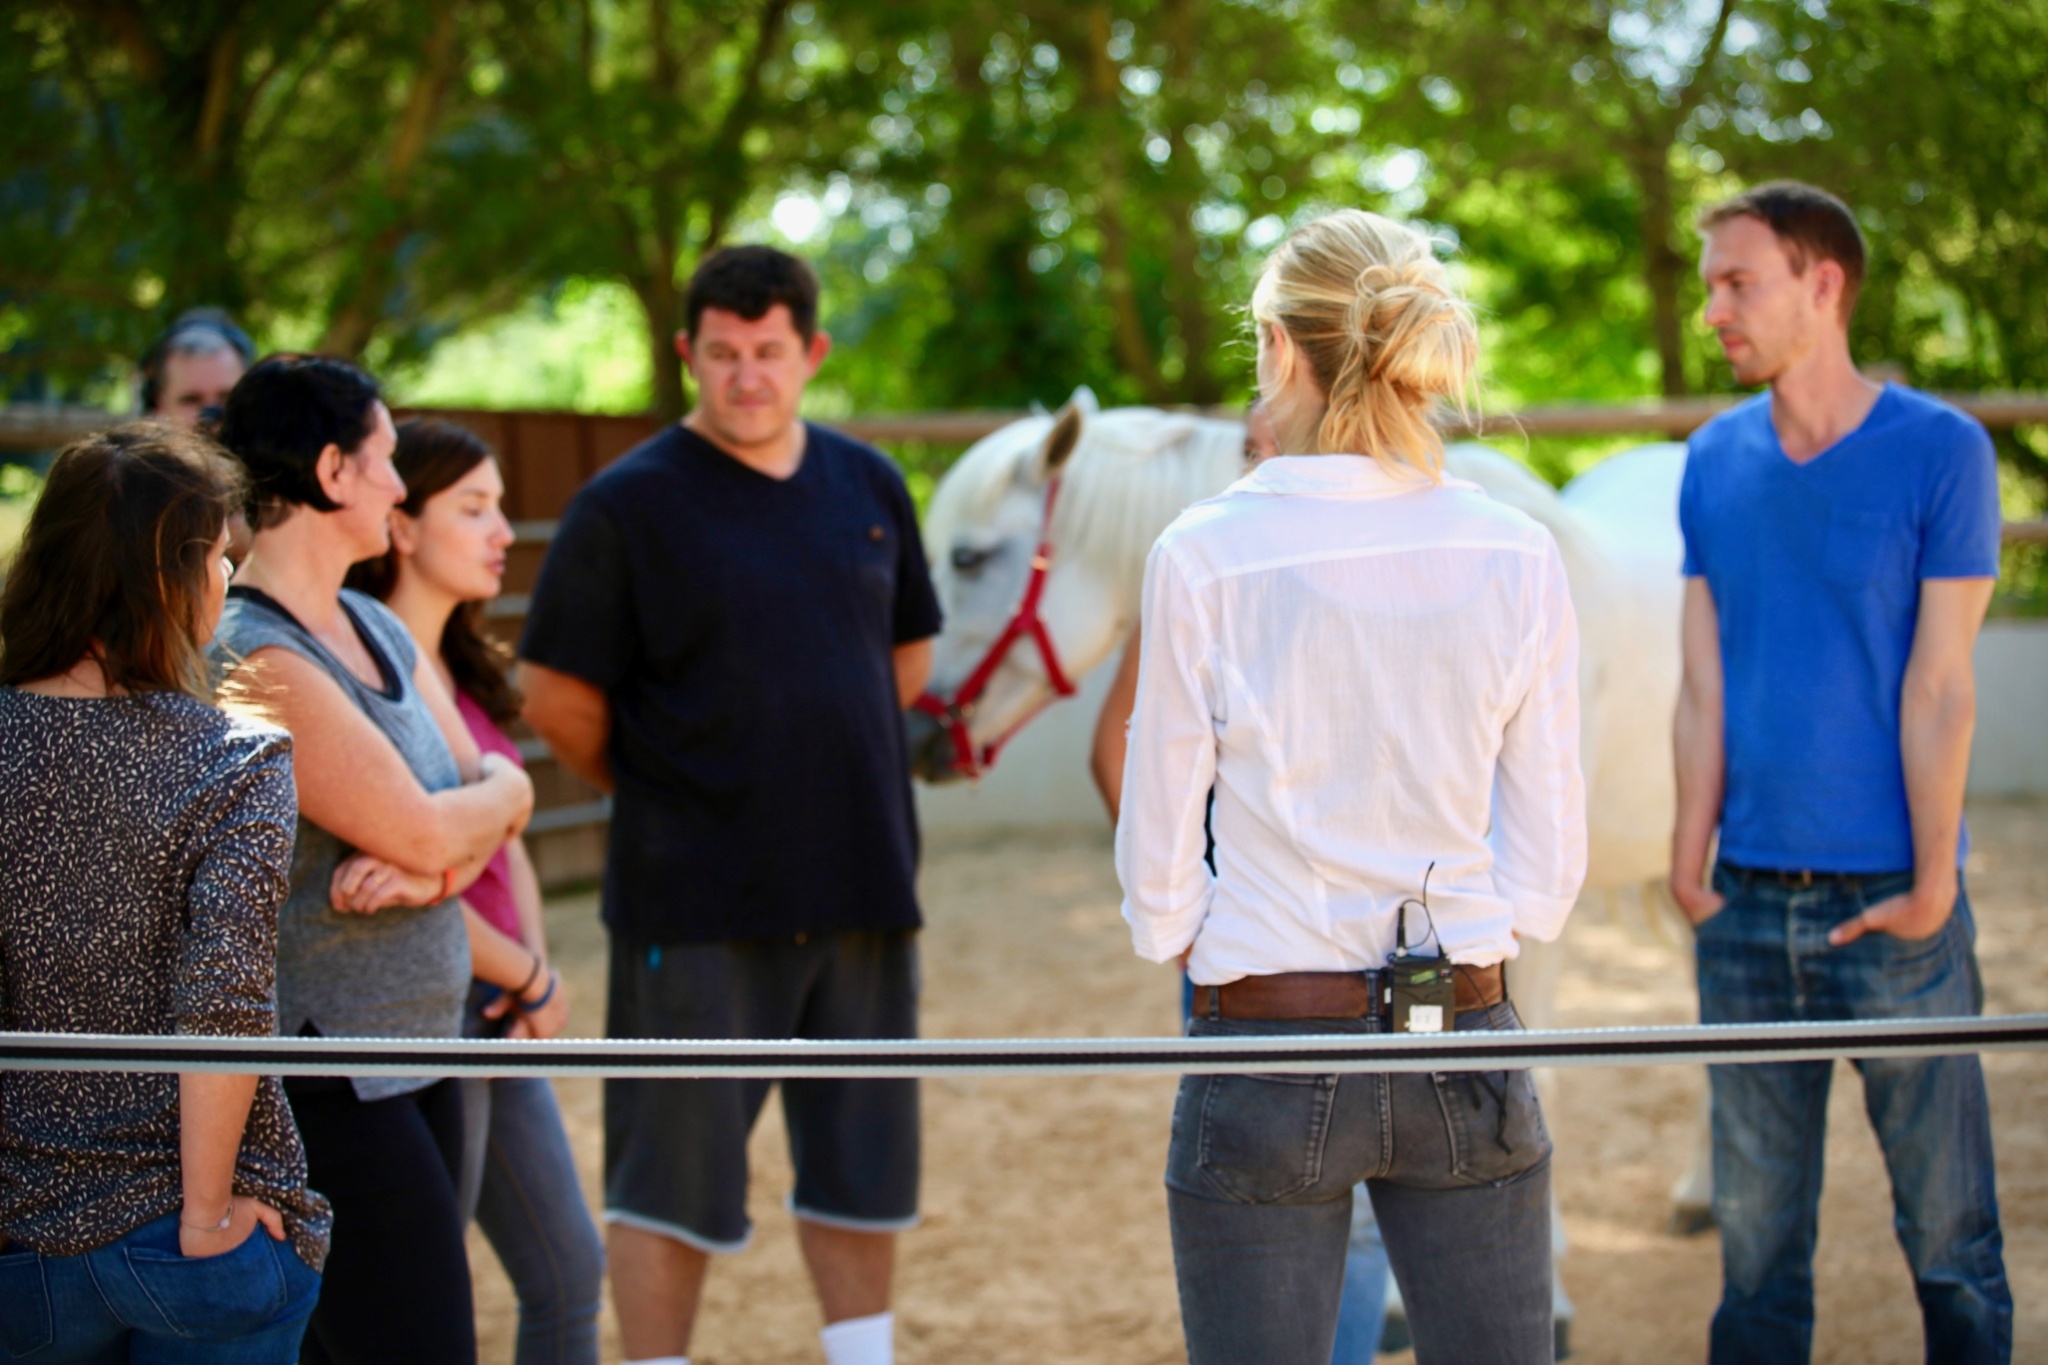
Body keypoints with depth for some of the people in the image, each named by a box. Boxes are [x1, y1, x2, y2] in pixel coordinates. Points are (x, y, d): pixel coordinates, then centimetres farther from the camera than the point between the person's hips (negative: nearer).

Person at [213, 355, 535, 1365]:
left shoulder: (376, 629, 12)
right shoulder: (251, 657, -18)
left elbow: (497, 793, 8)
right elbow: (425, 831, -19)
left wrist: (431, 859, -13)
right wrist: (499, 795, 2)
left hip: (417, 1049, 9)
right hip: (324, 1081, -9)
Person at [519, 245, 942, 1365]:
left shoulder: (869, 487, 8)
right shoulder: (627, 504, -8)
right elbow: (557, 698, -5)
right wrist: (660, 791, 5)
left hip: (862, 884, 5)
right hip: (696, 903, -5)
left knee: (862, 1167, 13)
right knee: (673, 1176, 3)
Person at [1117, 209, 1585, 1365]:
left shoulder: (1204, 558, -10)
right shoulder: (1518, 558, -3)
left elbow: (1160, 875, -4)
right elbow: (1548, 868, 1)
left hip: (1269, 1056, -2)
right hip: (1467, 1046, 3)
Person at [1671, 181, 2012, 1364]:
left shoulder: (1941, 452, -6)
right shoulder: (1716, 460, 7)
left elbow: (1939, 687, -8)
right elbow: (1705, 683, 6)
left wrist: (1930, 885, -10)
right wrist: (1691, 856, 0)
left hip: (1892, 899, -4)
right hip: (1750, 901, 4)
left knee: (1947, 1219, 3)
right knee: (1756, 1215, 11)